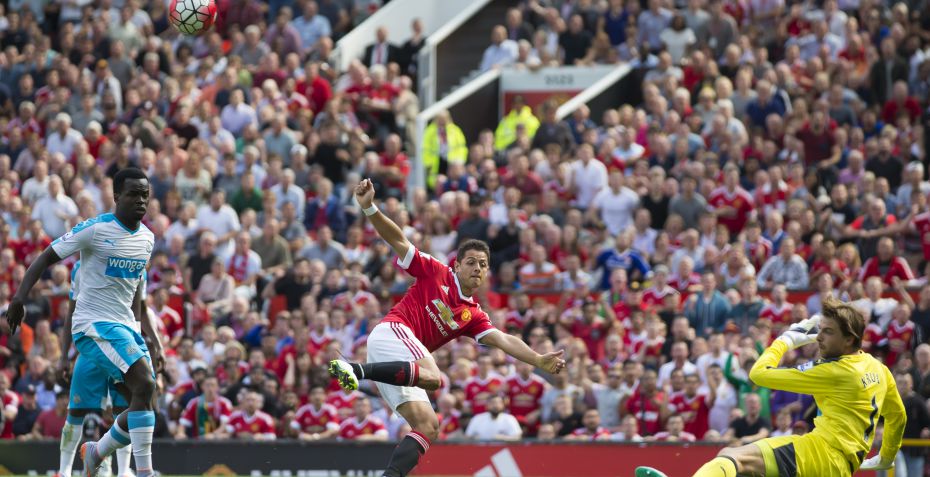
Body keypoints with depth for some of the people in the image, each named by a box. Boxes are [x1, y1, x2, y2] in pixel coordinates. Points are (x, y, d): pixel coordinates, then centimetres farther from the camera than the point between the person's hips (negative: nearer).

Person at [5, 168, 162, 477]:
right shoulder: (95, 229, -12)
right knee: (144, 384, -23)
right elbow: (47, 258, -8)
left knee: (142, 403, 1)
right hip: (93, 325, -8)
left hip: (125, 326, 8)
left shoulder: (146, 239, 9)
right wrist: (20, 297, -20)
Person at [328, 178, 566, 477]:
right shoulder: (437, 273, 8)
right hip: (391, 332, -7)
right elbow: (397, 240, 5)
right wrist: (369, 208, -9)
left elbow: (503, 340, 9)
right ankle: (356, 369, -49)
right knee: (434, 378, -37)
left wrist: (539, 361, -6)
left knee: (428, 427, -4)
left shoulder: (473, 316, 21)